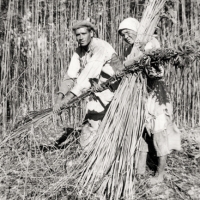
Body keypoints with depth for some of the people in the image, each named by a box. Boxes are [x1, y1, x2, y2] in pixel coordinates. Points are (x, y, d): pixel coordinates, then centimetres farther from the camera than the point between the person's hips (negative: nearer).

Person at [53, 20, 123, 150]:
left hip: (111, 91, -7)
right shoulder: (79, 51, 1)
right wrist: (60, 97, -17)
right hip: (95, 94, 7)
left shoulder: (101, 48, -23)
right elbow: (71, 75, -4)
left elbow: (88, 75, -32)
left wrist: (68, 97, -36)